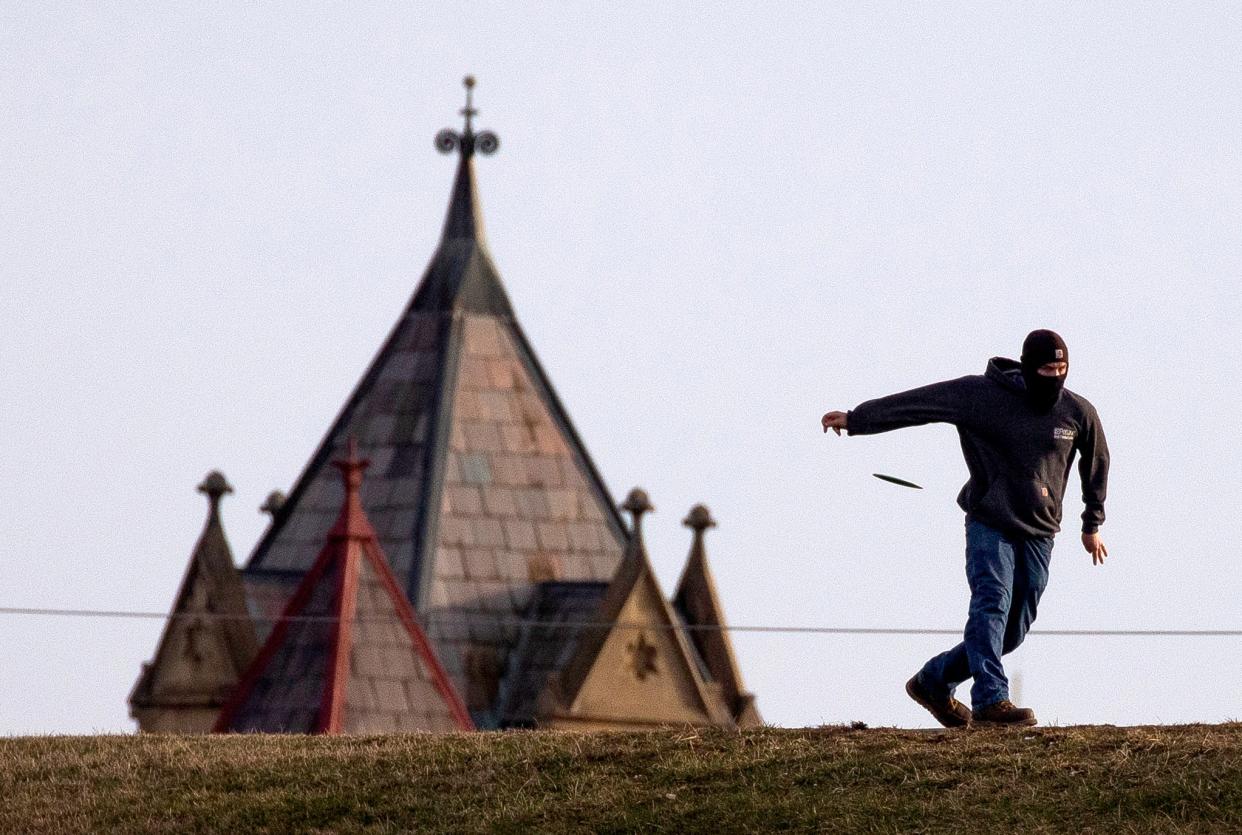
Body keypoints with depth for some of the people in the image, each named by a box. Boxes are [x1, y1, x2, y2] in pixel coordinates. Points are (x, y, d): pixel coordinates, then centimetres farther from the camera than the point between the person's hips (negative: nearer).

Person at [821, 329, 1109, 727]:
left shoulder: (1079, 413, 3)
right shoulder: (982, 396, -7)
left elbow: (1096, 463, 20)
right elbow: (918, 403, -4)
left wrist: (1093, 523, 25)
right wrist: (856, 420, -2)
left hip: (1039, 535, 4)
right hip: (989, 525, -4)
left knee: (1012, 631, 2)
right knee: (991, 604, -23)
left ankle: (934, 680, 19)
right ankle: (991, 698, -32)